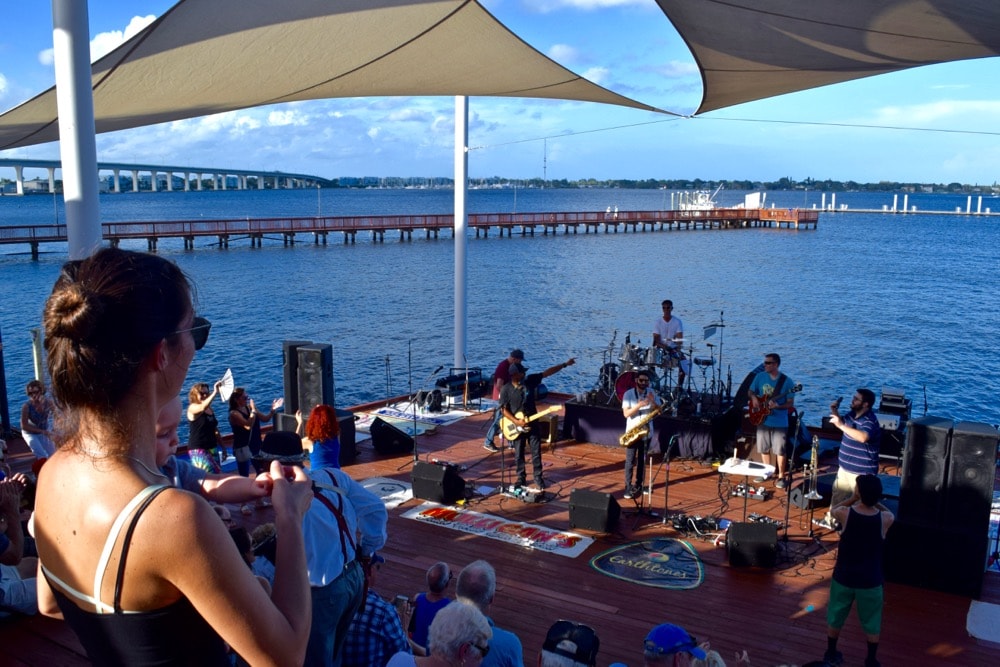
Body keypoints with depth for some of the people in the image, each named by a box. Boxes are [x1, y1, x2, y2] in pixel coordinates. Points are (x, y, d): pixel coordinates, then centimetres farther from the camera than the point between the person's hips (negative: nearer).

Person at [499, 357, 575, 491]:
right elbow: (504, 410, -9)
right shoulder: (506, 389, -12)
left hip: (532, 424, 2)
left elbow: (547, 372, -3)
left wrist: (565, 364, -3)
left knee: (536, 452, 5)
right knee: (519, 454, 8)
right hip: (517, 426, -2)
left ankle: (538, 478, 17)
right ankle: (521, 478, 22)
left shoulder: (530, 380, -5)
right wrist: (516, 421, -20)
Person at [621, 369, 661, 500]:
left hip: (646, 432, 3)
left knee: (642, 460, 13)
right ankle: (628, 487, 5)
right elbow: (626, 414, -14)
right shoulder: (628, 394, -8)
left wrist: (653, 402, -20)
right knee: (630, 461, -1)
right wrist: (639, 405, -27)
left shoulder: (652, 393, 0)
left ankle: (638, 484, 25)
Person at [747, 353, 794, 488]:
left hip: (780, 422, -4)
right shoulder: (760, 377, 0)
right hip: (763, 420, 4)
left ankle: (781, 477, 13)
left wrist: (777, 406, -26)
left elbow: (790, 403, -9)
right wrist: (754, 398, -9)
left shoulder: (787, 381, -11)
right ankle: (767, 473, 29)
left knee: (780, 450, 1)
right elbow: (750, 392, 13)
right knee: (764, 448, 13)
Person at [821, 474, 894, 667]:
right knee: (871, 623, 21)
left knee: (835, 618, 22)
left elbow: (834, 509, 7)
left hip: (843, 577, 0)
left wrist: (853, 498, 6)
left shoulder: (845, 514, -20)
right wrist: (873, 499, 5)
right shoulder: (885, 519, -18)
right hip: (870, 581, 0)